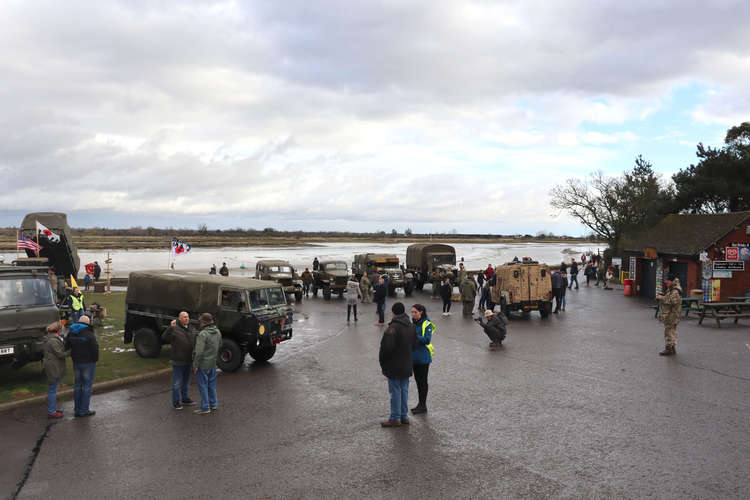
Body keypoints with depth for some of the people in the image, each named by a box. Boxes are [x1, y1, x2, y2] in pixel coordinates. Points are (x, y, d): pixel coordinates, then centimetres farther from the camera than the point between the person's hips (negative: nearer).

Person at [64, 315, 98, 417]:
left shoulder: (71, 333, 3)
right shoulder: (89, 334, -17)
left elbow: (66, 347, 8)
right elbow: (95, 349, -17)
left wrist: (74, 356, 13)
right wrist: (95, 359, -1)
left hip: (76, 363, 6)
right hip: (88, 363, -6)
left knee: (77, 385, 15)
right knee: (87, 386, 3)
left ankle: (76, 410, 21)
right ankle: (84, 410, 7)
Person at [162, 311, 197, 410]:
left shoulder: (192, 330, 8)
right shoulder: (175, 329, -13)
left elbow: (195, 342, 17)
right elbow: (164, 338, -28)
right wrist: (170, 327, -41)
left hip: (188, 361, 7)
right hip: (178, 361, -6)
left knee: (186, 382, 19)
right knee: (177, 382, 0)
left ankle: (185, 399, 32)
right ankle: (176, 402, 11)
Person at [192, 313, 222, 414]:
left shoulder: (202, 334, -22)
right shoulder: (217, 332, 3)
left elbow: (199, 352, -24)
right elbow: (219, 346, 14)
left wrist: (195, 365, -16)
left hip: (203, 364, -7)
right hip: (213, 363, 7)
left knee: (203, 385, 3)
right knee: (211, 384, 18)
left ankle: (205, 407, 8)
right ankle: (213, 404, 27)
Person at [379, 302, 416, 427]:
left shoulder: (392, 328, -22)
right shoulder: (411, 326, 6)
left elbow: (386, 348, -22)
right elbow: (414, 345, 14)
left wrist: (382, 362, -9)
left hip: (394, 366, -8)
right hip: (406, 366, 8)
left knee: (395, 392, 0)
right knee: (404, 390, 15)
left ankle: (395, 419, 7)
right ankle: (404, 416, 23)